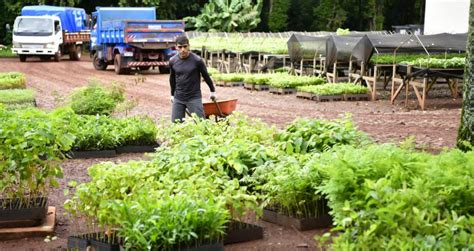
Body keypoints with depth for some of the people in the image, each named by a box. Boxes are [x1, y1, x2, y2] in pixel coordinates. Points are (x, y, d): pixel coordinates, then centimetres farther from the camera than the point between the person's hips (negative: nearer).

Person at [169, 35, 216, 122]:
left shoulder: (197, 60, -11)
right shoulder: (172, 61, 0)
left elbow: (206, 75, 3)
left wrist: (212, 91, 14)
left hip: (194, 98, -3)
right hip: (178, 99, 3)